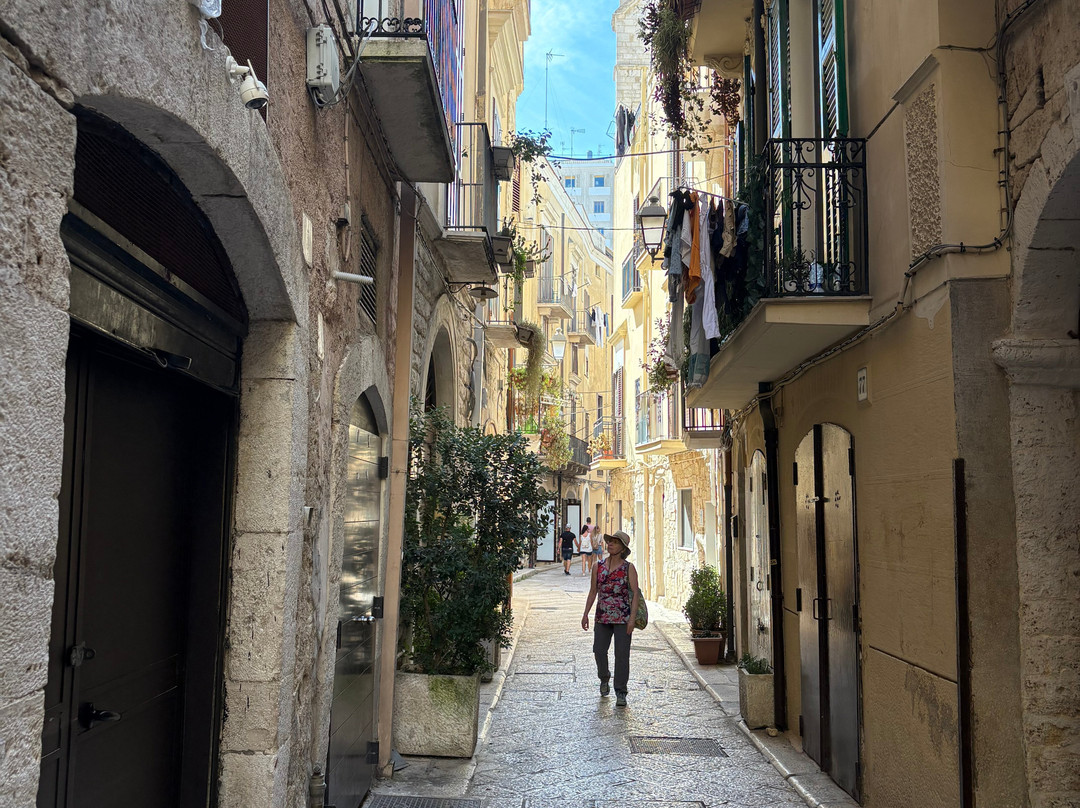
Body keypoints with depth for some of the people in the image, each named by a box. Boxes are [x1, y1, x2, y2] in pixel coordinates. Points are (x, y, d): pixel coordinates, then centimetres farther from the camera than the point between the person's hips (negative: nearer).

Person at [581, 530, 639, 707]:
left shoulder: (629, 568, -3)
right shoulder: (598, 567, 7)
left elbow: (635, 593, -5)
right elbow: (593, 592, 12)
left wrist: (632, 618, -13)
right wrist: (585, 614, 7)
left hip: (623, 618, -3)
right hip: (602, 617, 3)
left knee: (622, 654, -3)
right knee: (599, 650, 3)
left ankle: (620, 693, 5)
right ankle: (604, 679, 33)